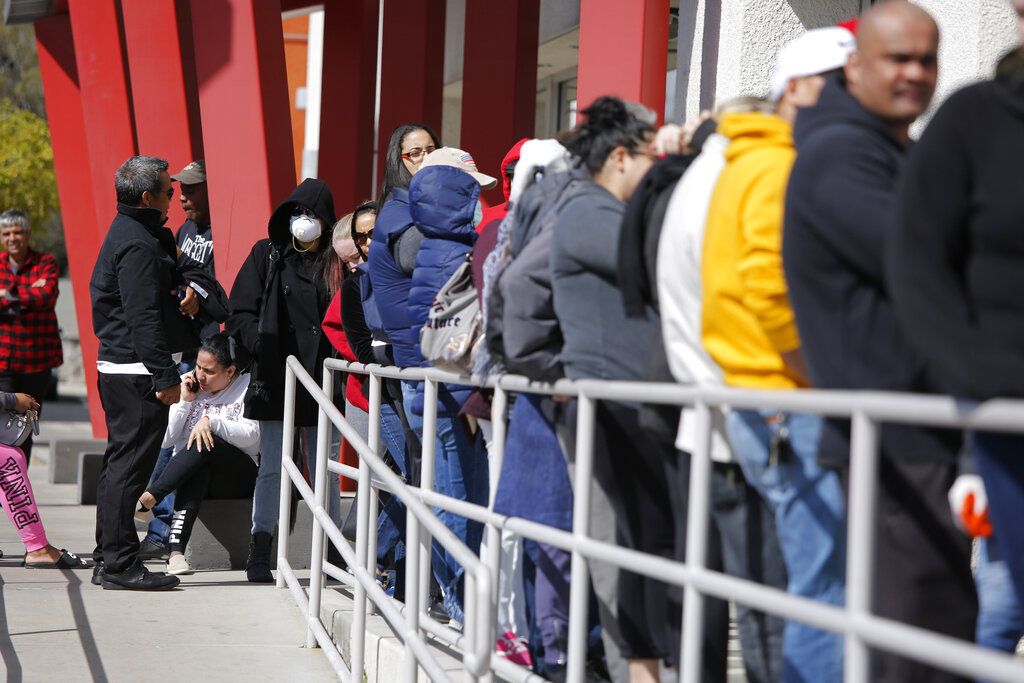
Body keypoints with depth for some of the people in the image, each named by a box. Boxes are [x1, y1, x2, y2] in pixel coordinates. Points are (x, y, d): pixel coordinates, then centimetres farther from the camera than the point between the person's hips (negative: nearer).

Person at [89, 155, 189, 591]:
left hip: (117, 368, 11)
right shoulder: (139, 245, -17)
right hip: (136, 373, -11)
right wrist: (165, 376, -22)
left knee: (119, 463, 15)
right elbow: (144, 318, -21)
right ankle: (120, 564, -4)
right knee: (129, 466, -7)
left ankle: (108, 558, 22)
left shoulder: (126, 232, 15)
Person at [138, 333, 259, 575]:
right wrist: (185, 402, -4)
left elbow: (251, 435, -13)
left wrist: (211, 421, -25)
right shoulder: (188, 385, 11)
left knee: (204, 444, -34)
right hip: (193, 474, 2)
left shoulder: (248, 387, 1)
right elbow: (166, 440, 5)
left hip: (238, 477, -2)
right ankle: (176, 550, -51)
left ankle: (149, 497, -33)